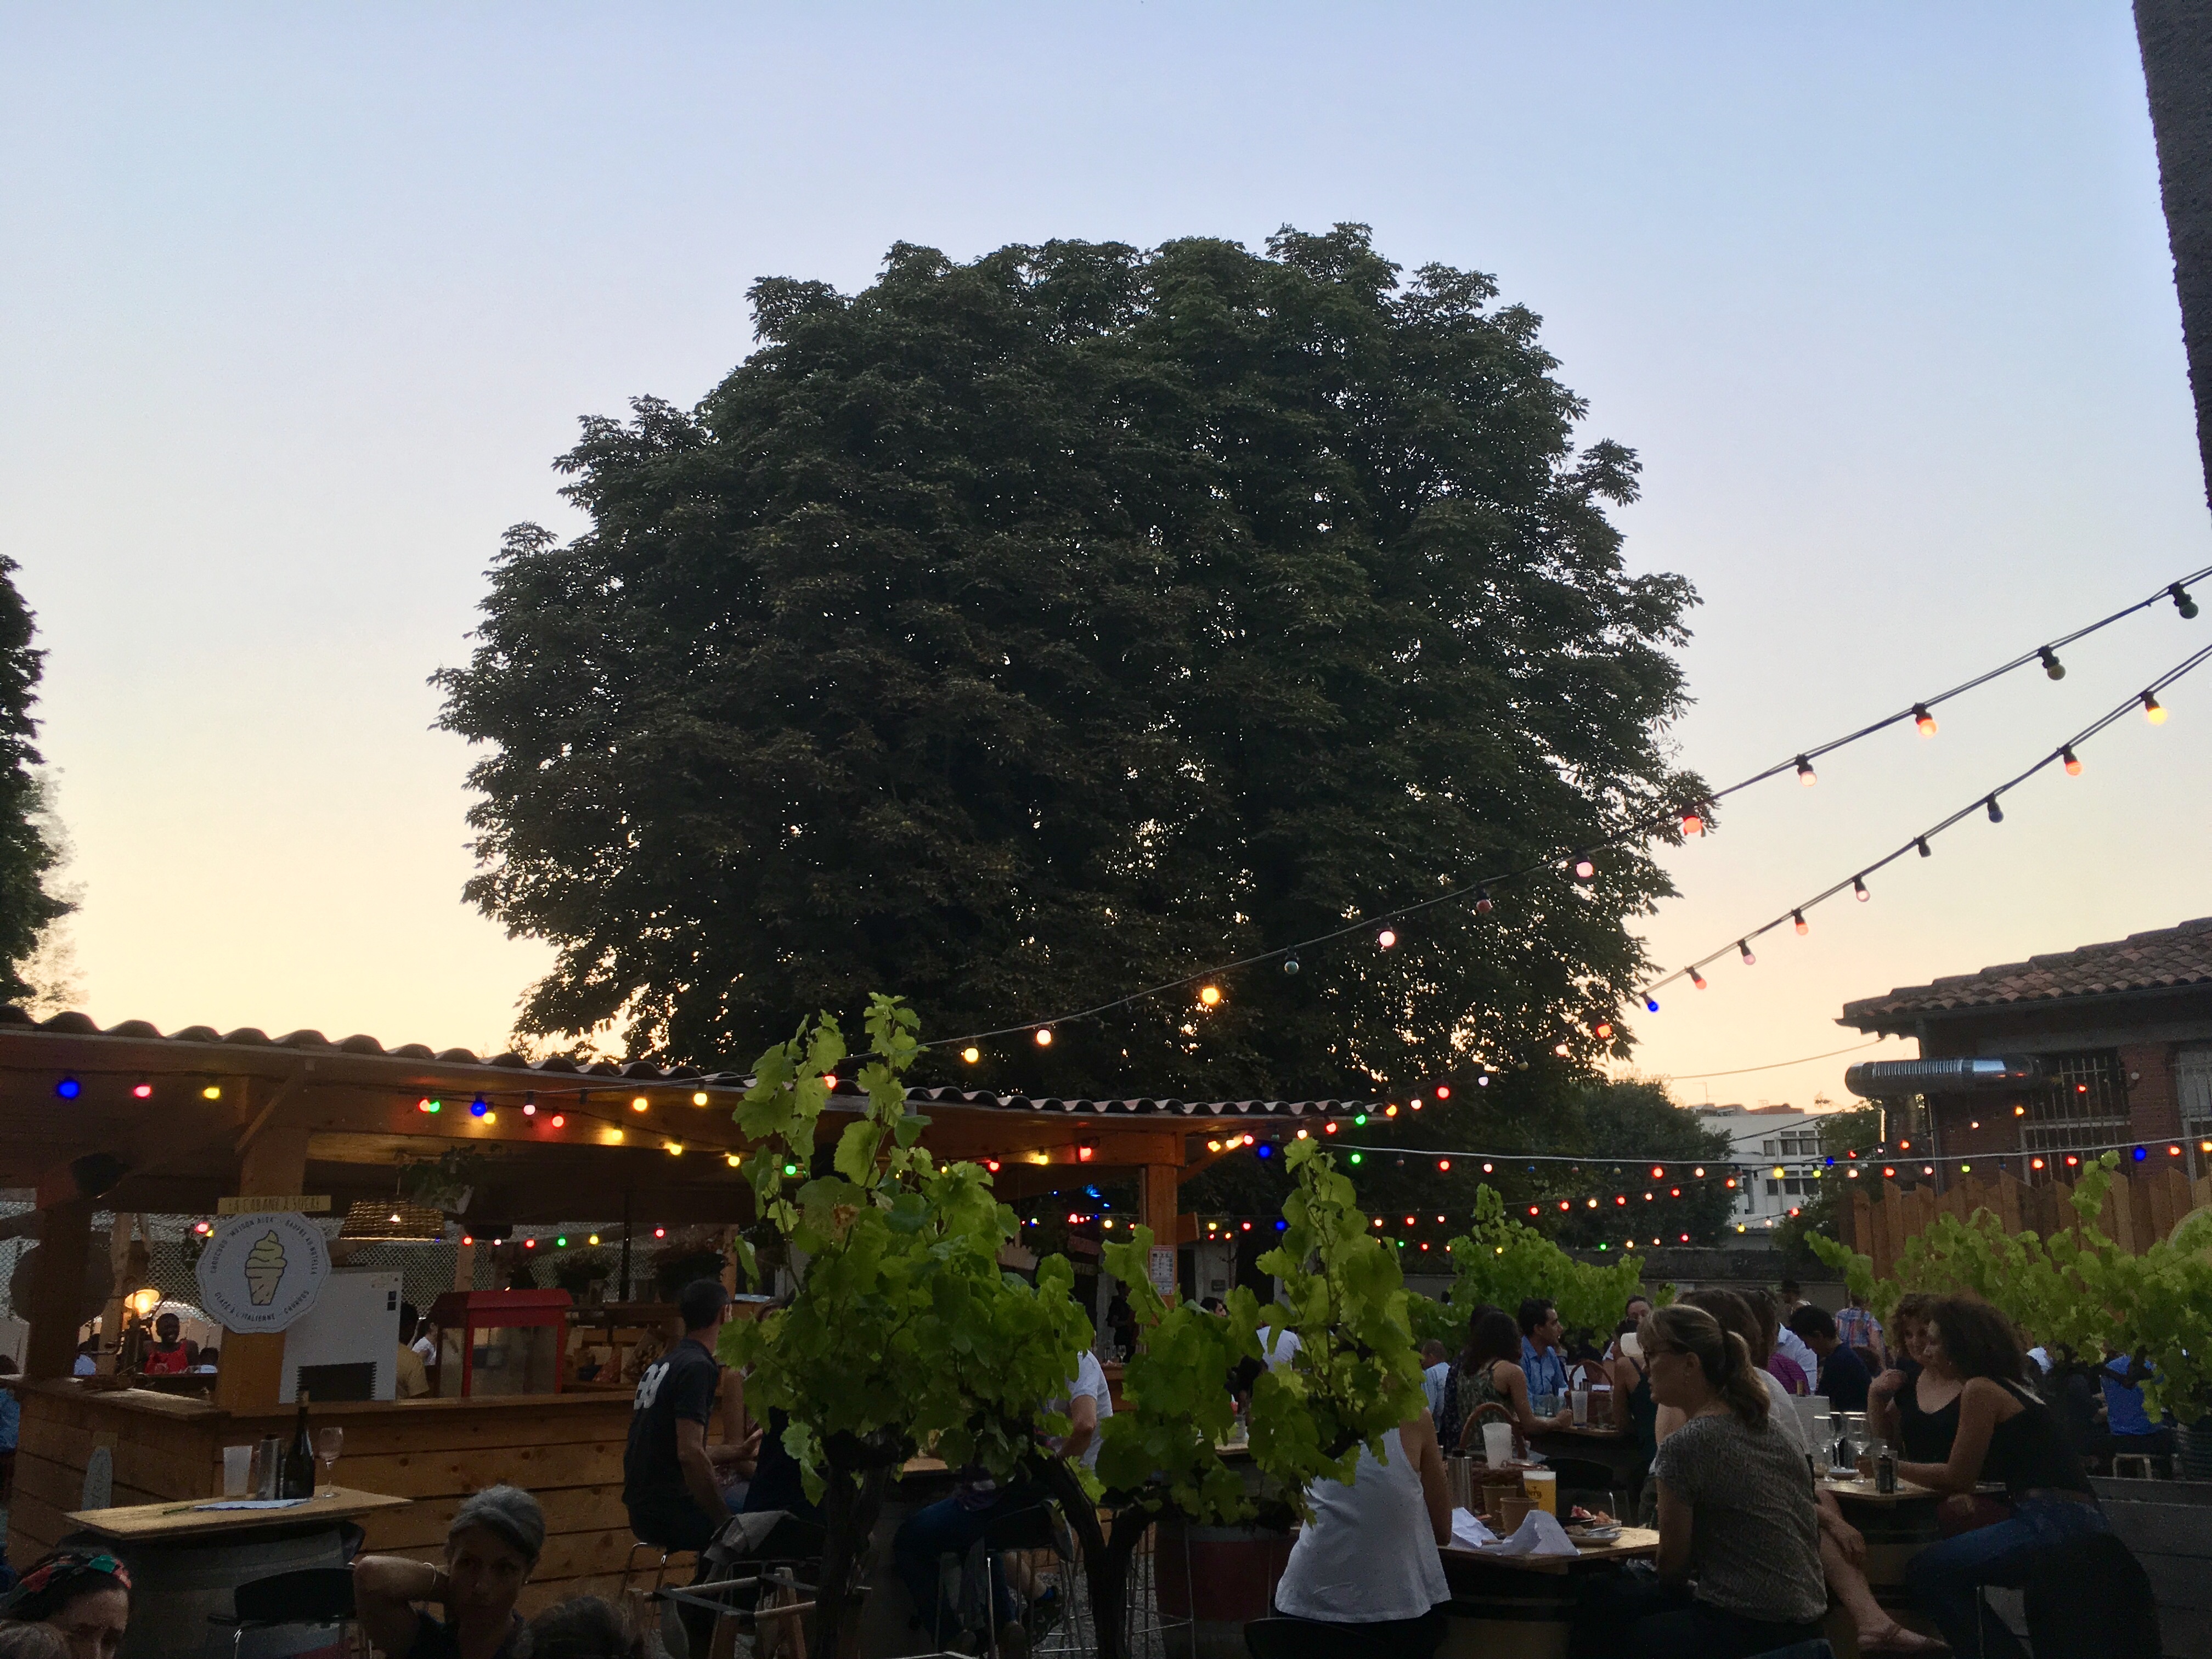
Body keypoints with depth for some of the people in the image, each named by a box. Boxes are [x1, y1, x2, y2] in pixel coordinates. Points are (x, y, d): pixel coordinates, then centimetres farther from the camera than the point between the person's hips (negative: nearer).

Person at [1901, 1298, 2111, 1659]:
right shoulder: (2011, 1386, 22)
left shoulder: (1980, 1389, -6)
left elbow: (1957, 1477, -1)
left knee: (1926, 1571, -14)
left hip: (2053, 1524, -10)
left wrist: (1891, 1467, 8)